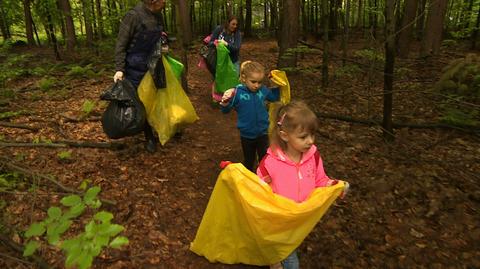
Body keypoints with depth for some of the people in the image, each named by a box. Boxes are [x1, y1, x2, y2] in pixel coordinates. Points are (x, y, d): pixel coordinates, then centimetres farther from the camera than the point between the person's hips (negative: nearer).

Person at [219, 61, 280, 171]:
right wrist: (225, 103, -33)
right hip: (246, 135, -1)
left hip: (262, 133, 2)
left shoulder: (263, 90, -9)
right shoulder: (238, 92, -19)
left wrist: (277, 86, -5)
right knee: (248, 160, 20)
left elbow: (275, 97, 12)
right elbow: (226, 110, -11)